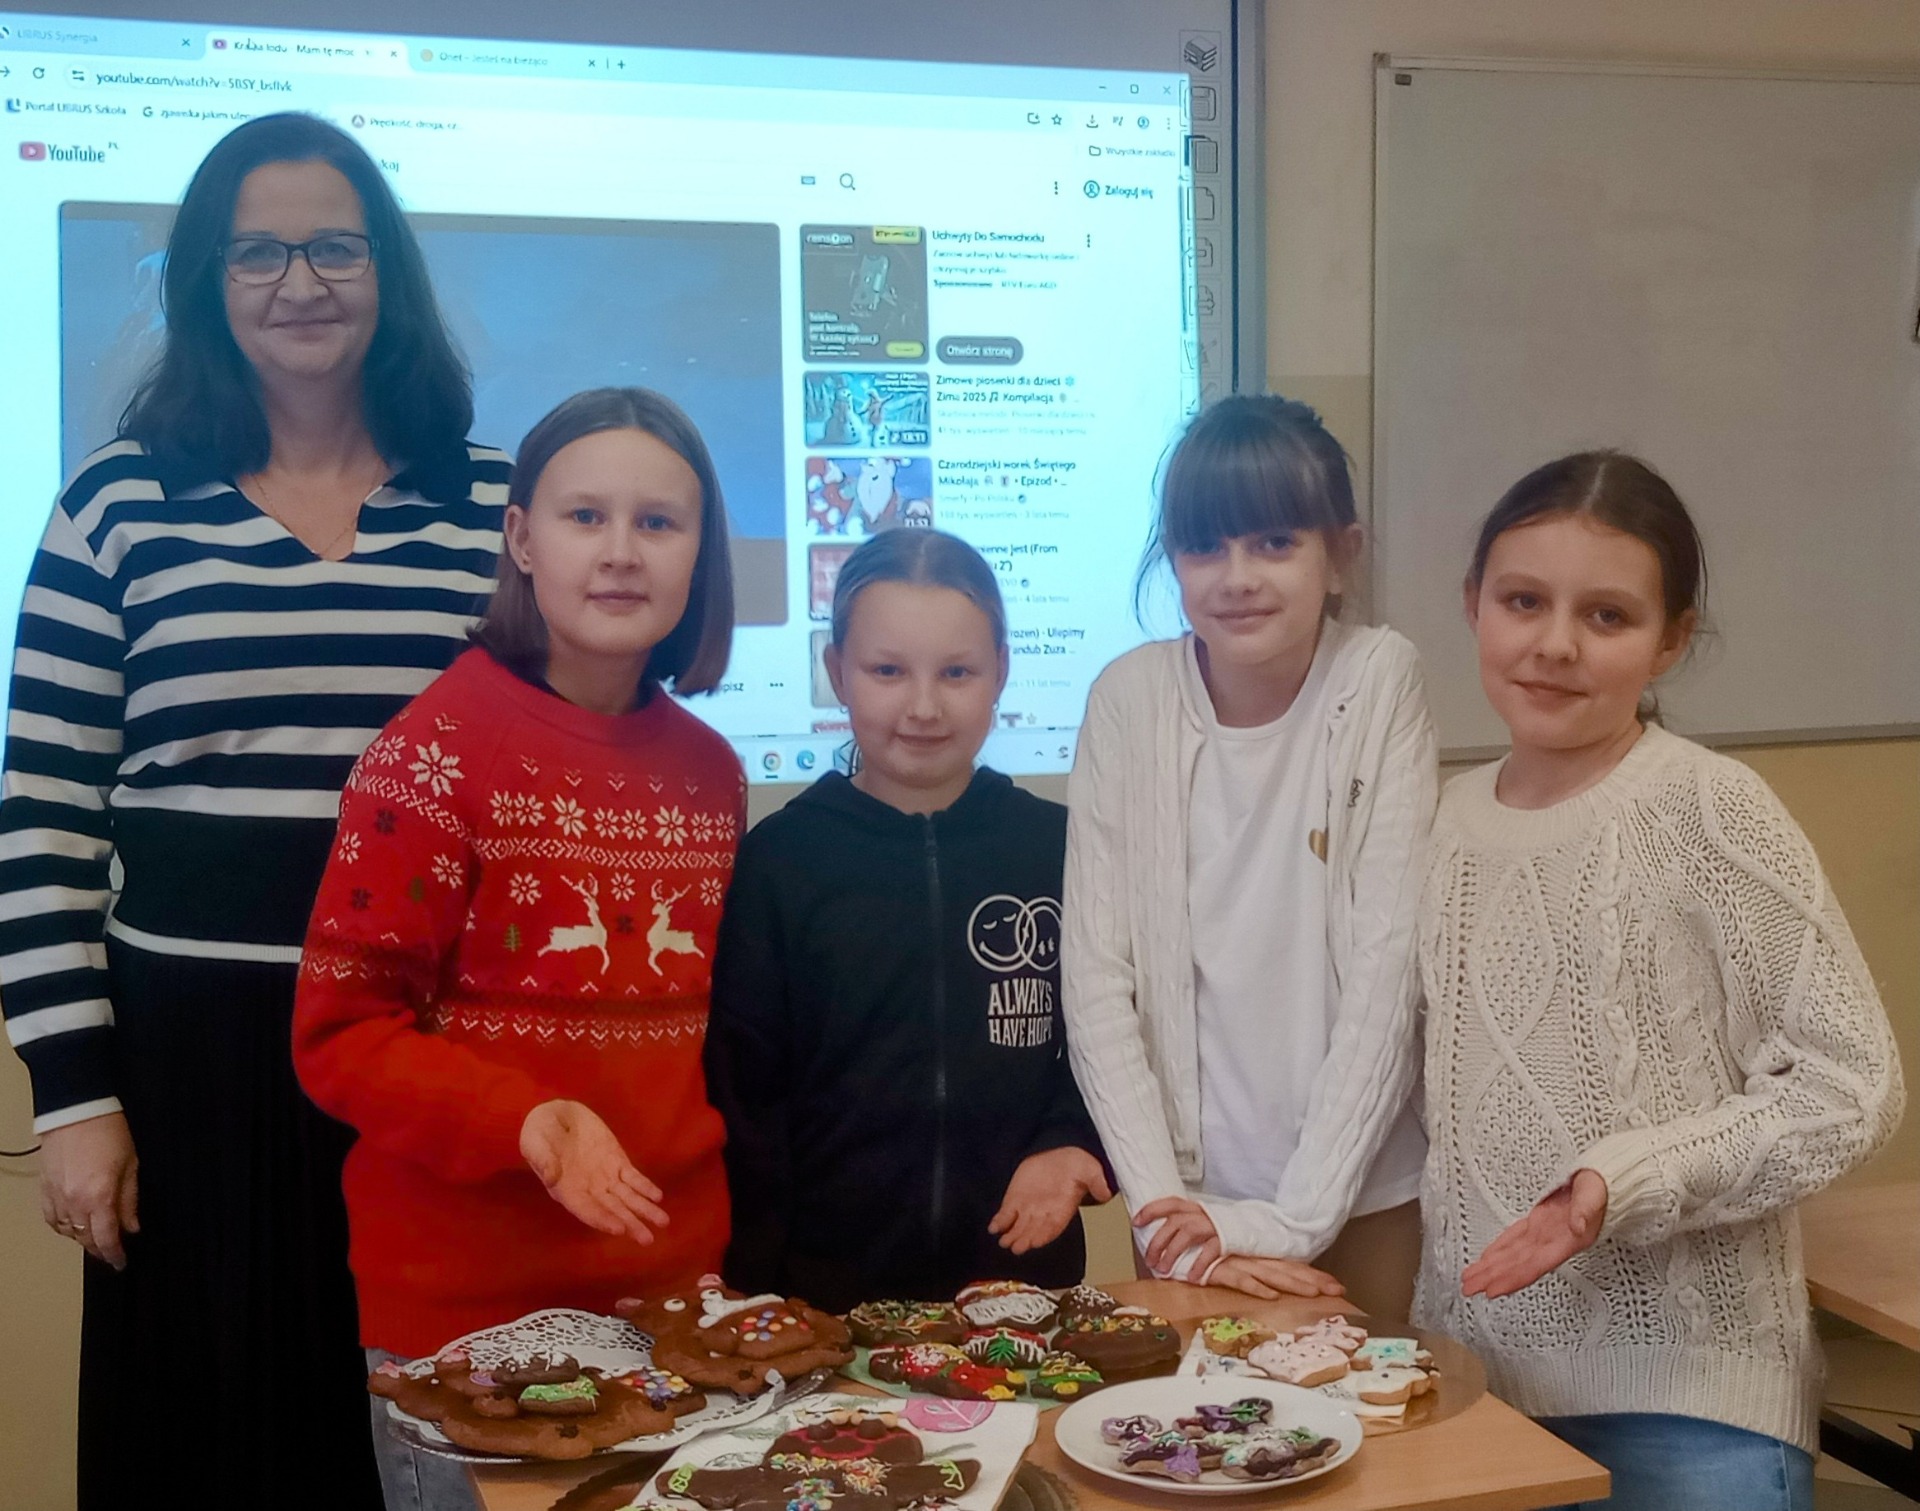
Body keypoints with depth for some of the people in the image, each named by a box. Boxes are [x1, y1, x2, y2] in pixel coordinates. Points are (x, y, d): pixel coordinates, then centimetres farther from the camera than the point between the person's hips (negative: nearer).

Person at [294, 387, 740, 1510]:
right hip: (464, 1305, -5)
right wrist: (520, 1119, -25)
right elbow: (341, 1032, -11)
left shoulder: (712, 773, 5)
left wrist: (720, 1228, 5)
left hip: (674, 1281, 5)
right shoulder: (439, 751, -11)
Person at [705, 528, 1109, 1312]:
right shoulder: (778, 858, -2)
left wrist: (1071, 1145, -9)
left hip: (1023, 1267, 1)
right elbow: (741, 1090, -1)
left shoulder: (1058, 848, 0)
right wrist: (761, 1278, -7)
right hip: (824, 1283, -1)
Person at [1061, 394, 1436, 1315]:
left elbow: (1389, 971, -14)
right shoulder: (1131, 697, -8)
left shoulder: (1380, 681, -11)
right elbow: (1096, 974, -9)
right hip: (1191, 1206, 1)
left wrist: (1297, 1216, -16)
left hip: (1364, 1197, -1)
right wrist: (1167, 1212, -14)